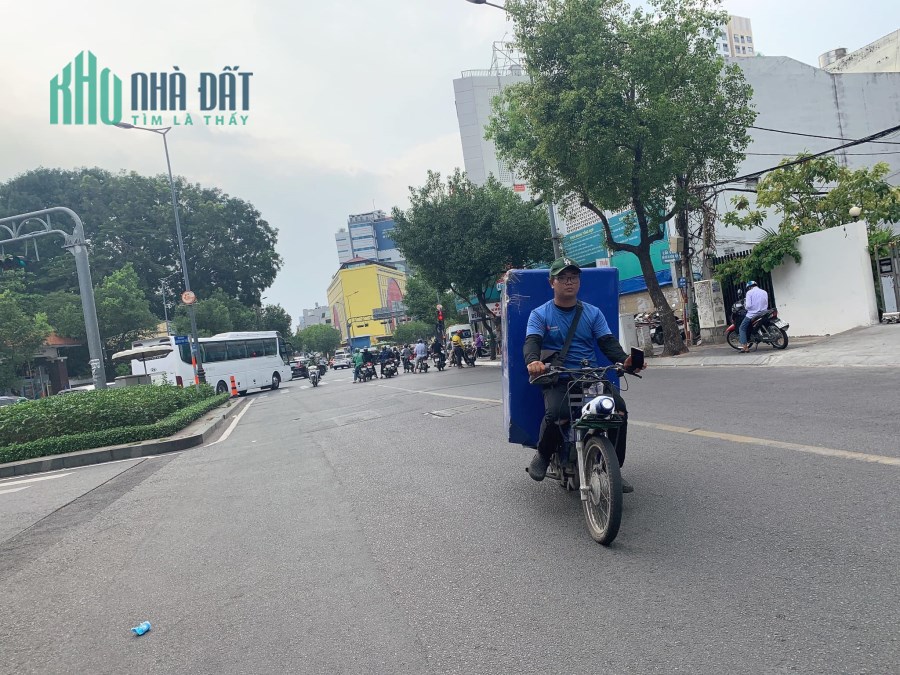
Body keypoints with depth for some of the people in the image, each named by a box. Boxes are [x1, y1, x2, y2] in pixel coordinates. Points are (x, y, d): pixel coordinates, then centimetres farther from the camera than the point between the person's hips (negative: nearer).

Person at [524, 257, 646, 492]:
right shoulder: (540, 314, 6)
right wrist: (532, 360, -34)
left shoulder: (593, 313, 15)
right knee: (555, 413, -32)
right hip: (556, 379, -3)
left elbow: (608, 342, 4)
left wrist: (624, 359, -18)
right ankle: (543, 454, 0)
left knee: (619, 407, -22)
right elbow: (531, 341, -10)